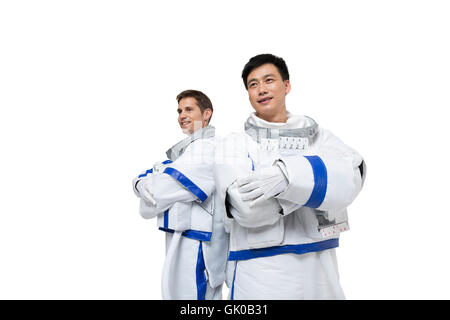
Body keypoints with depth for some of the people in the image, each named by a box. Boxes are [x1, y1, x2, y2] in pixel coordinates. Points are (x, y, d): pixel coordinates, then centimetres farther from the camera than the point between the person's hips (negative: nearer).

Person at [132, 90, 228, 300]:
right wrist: (141, 183, -9)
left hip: (197, 248, -9)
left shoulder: (209, 148, -15)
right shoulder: (184, 148, 17)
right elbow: (146, 177, 12)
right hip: (180, 240, 9)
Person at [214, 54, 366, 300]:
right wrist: (315, 180, -12)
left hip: (319, 269, 3)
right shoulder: (233, 145, -1)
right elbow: (247, 205, -17)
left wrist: (287, 174, -29)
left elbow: (351, 175, -14)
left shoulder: (317, 135, 5)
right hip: (260, 272, -2)